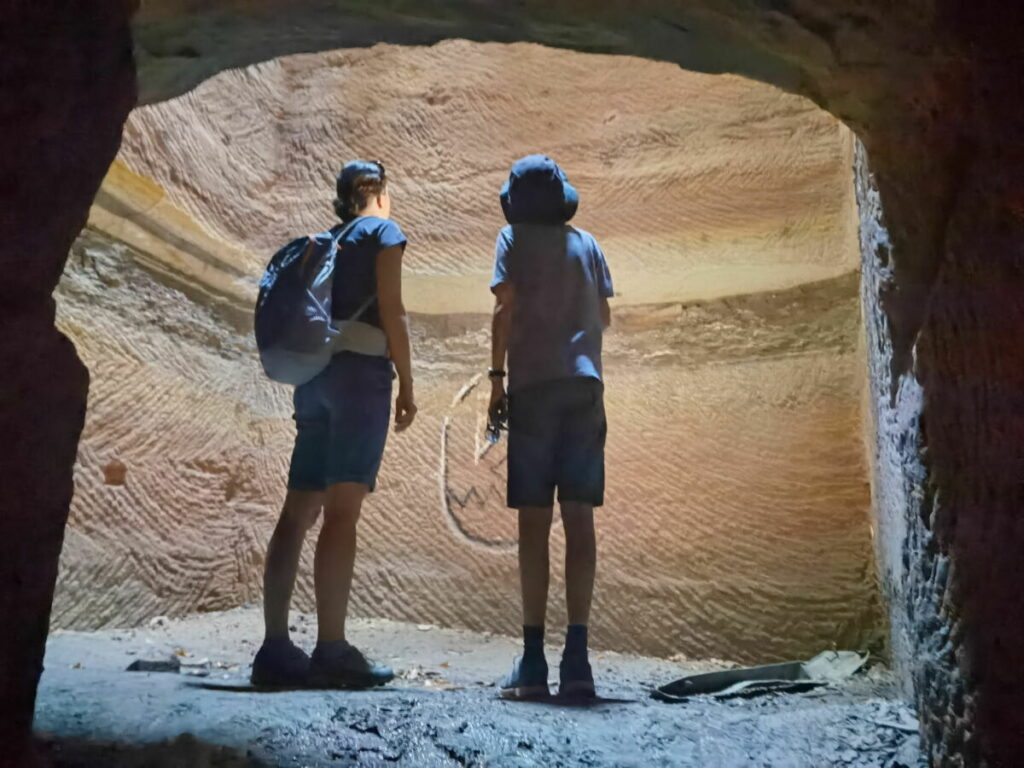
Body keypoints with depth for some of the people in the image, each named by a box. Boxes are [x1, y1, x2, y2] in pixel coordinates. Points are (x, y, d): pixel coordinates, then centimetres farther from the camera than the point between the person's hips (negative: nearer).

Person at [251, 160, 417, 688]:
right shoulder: (383, 231, 5)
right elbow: (390, 311, -7)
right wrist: (407, 385, -5)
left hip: (313, 377, 7)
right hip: (361, 373, -7)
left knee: (298, 512, 3)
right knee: (342, 512, -12)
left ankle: (275, 648, 3)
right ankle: (331, 651, -13)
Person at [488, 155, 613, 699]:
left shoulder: (514, 238, 7)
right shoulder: (586, 243, 18)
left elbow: (505, 310, -4)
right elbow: (605, 316, 18)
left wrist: (496, 378, -1)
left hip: (534, 386, -3)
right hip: (584, 386, 3)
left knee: (534, 521, -3)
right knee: (579, 519, 0)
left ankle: (533, 659, -5)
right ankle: (576, 658, -4)